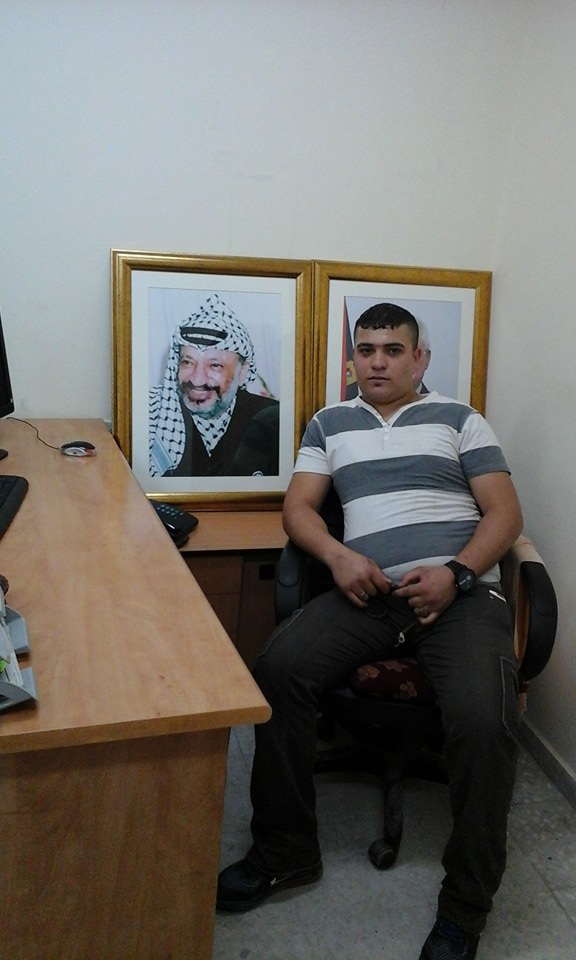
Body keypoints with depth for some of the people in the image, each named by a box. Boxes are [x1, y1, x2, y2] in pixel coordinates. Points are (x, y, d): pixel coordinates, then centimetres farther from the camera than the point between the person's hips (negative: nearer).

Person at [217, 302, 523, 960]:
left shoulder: (459, 419, 16)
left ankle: (466, 902, -5)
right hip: (368, 591, 2)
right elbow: (298, 506, 13)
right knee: (276, 669, -24)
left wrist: (456, 573, -10)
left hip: (461, 590, -1)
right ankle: (286, 854, -4)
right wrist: (339, 556, -9)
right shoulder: (329, 423, 22)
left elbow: (504, 511, 8)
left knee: (483, 718, -29)